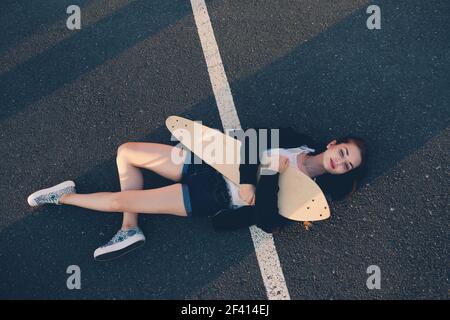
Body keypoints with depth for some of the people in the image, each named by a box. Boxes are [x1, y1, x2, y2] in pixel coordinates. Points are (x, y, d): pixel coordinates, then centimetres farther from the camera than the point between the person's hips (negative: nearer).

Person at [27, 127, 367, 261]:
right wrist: (246, 180, -11)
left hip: (211, 197, -5)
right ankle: (130, 231, 10)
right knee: (127, 151, 4)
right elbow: (250, 144, 4)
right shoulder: (300, 141, 4)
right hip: (211, 161, 6)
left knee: (120, 200, -7)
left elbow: (267, 222, -19)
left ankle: (66, 196, 22)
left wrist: (269, 175, -21)